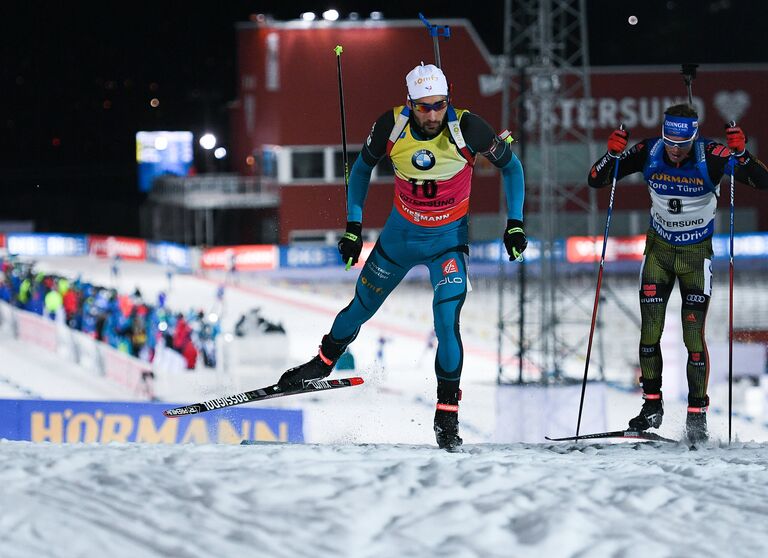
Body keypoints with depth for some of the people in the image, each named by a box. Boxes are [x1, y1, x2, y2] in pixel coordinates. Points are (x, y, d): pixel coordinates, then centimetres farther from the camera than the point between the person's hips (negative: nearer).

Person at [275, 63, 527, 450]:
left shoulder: (467, 129, -25)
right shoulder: (392, 127, -20)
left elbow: (510, 165, -8)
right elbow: (362, 167, 0)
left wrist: (515, 224, -12)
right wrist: (353, 226, -3)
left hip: (448, 237, -2)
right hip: (401, 231, 2)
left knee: (446, 319, -19)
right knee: (362, 307, 16)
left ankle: (447, 414, -6)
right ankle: (325, 361, 45)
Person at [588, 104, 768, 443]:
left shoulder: (711, 157, -23)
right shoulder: (649, 153, -16)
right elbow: (596, 181, -11)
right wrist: (612, 154, -30)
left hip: (696, 253, -2)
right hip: (659, 248, 2)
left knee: (693, 335, -8)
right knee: (650, 331, -1)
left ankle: (697, 414, 2)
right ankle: (652, 405, 14)